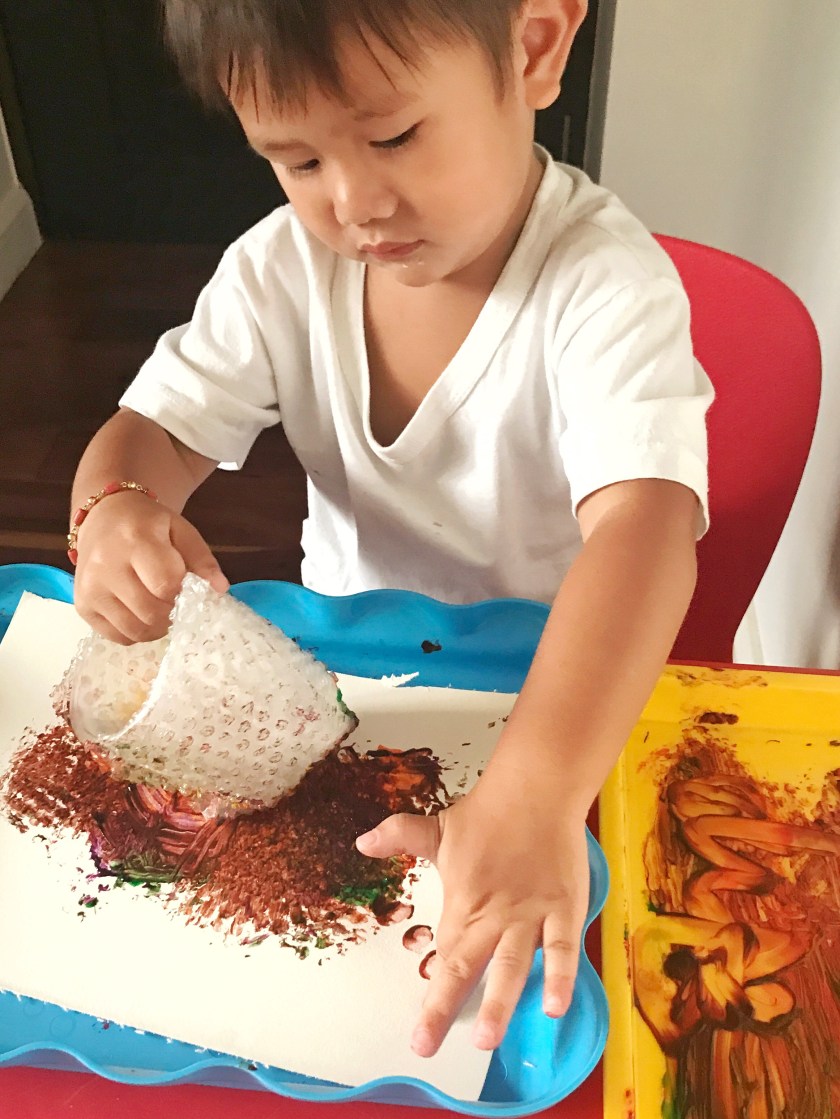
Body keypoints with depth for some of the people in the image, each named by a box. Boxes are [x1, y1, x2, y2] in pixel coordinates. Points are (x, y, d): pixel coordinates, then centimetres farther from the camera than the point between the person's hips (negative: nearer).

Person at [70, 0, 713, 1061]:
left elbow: (643, 523, -40)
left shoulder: (605, 285, -26)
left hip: (559, 687, -4)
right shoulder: (284, 268, -10)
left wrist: (534, 797, -55)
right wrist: (115, 508, -32)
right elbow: (161, 425, -6)